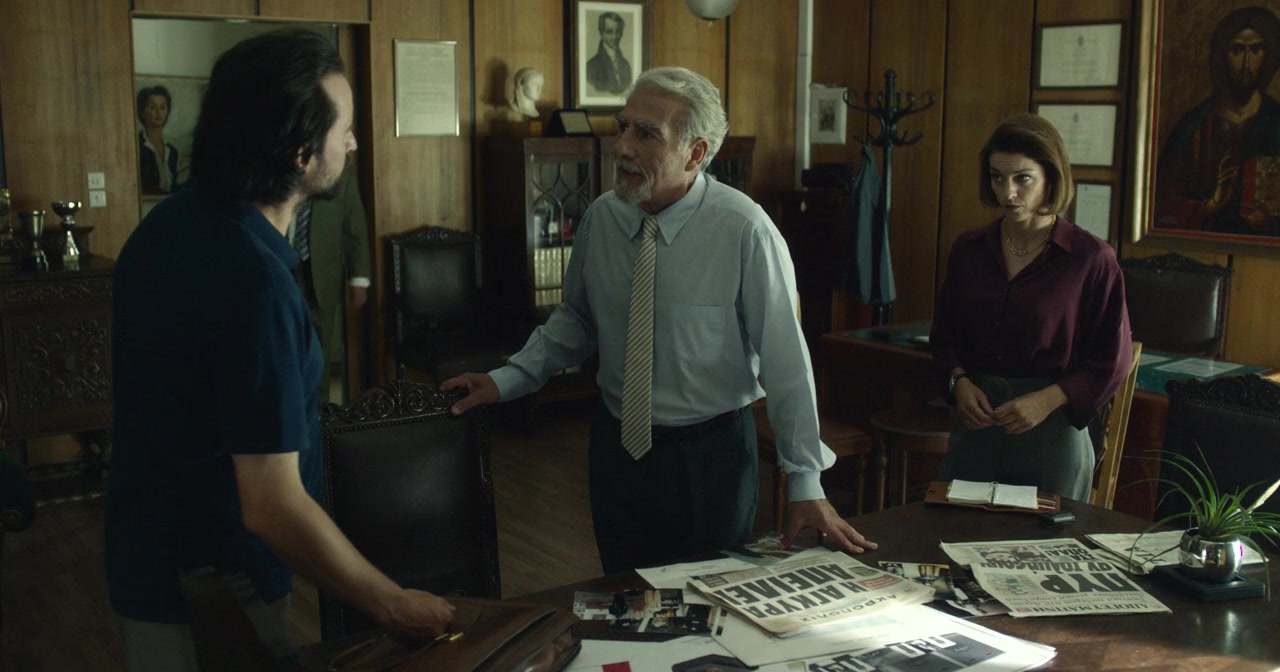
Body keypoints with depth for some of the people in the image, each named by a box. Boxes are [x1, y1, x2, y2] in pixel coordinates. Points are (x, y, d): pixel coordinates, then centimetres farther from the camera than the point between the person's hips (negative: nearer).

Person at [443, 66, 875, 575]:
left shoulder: (744, 231, -18)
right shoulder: (602, 217, -4)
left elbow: (785, 360, -15)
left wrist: (806, 485, -12)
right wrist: (506, 380, 1)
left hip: (710, 456, -4)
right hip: (617, 446, 4)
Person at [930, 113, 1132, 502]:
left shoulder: (1091, 258, -6)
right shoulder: (969, 249, 6)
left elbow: (1113, 361, -3)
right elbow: (944, 332, 15)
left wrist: (1047, 400, -14)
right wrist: (959, 381, -3)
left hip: (1052, 430, -3)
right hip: (974, 423, 3)